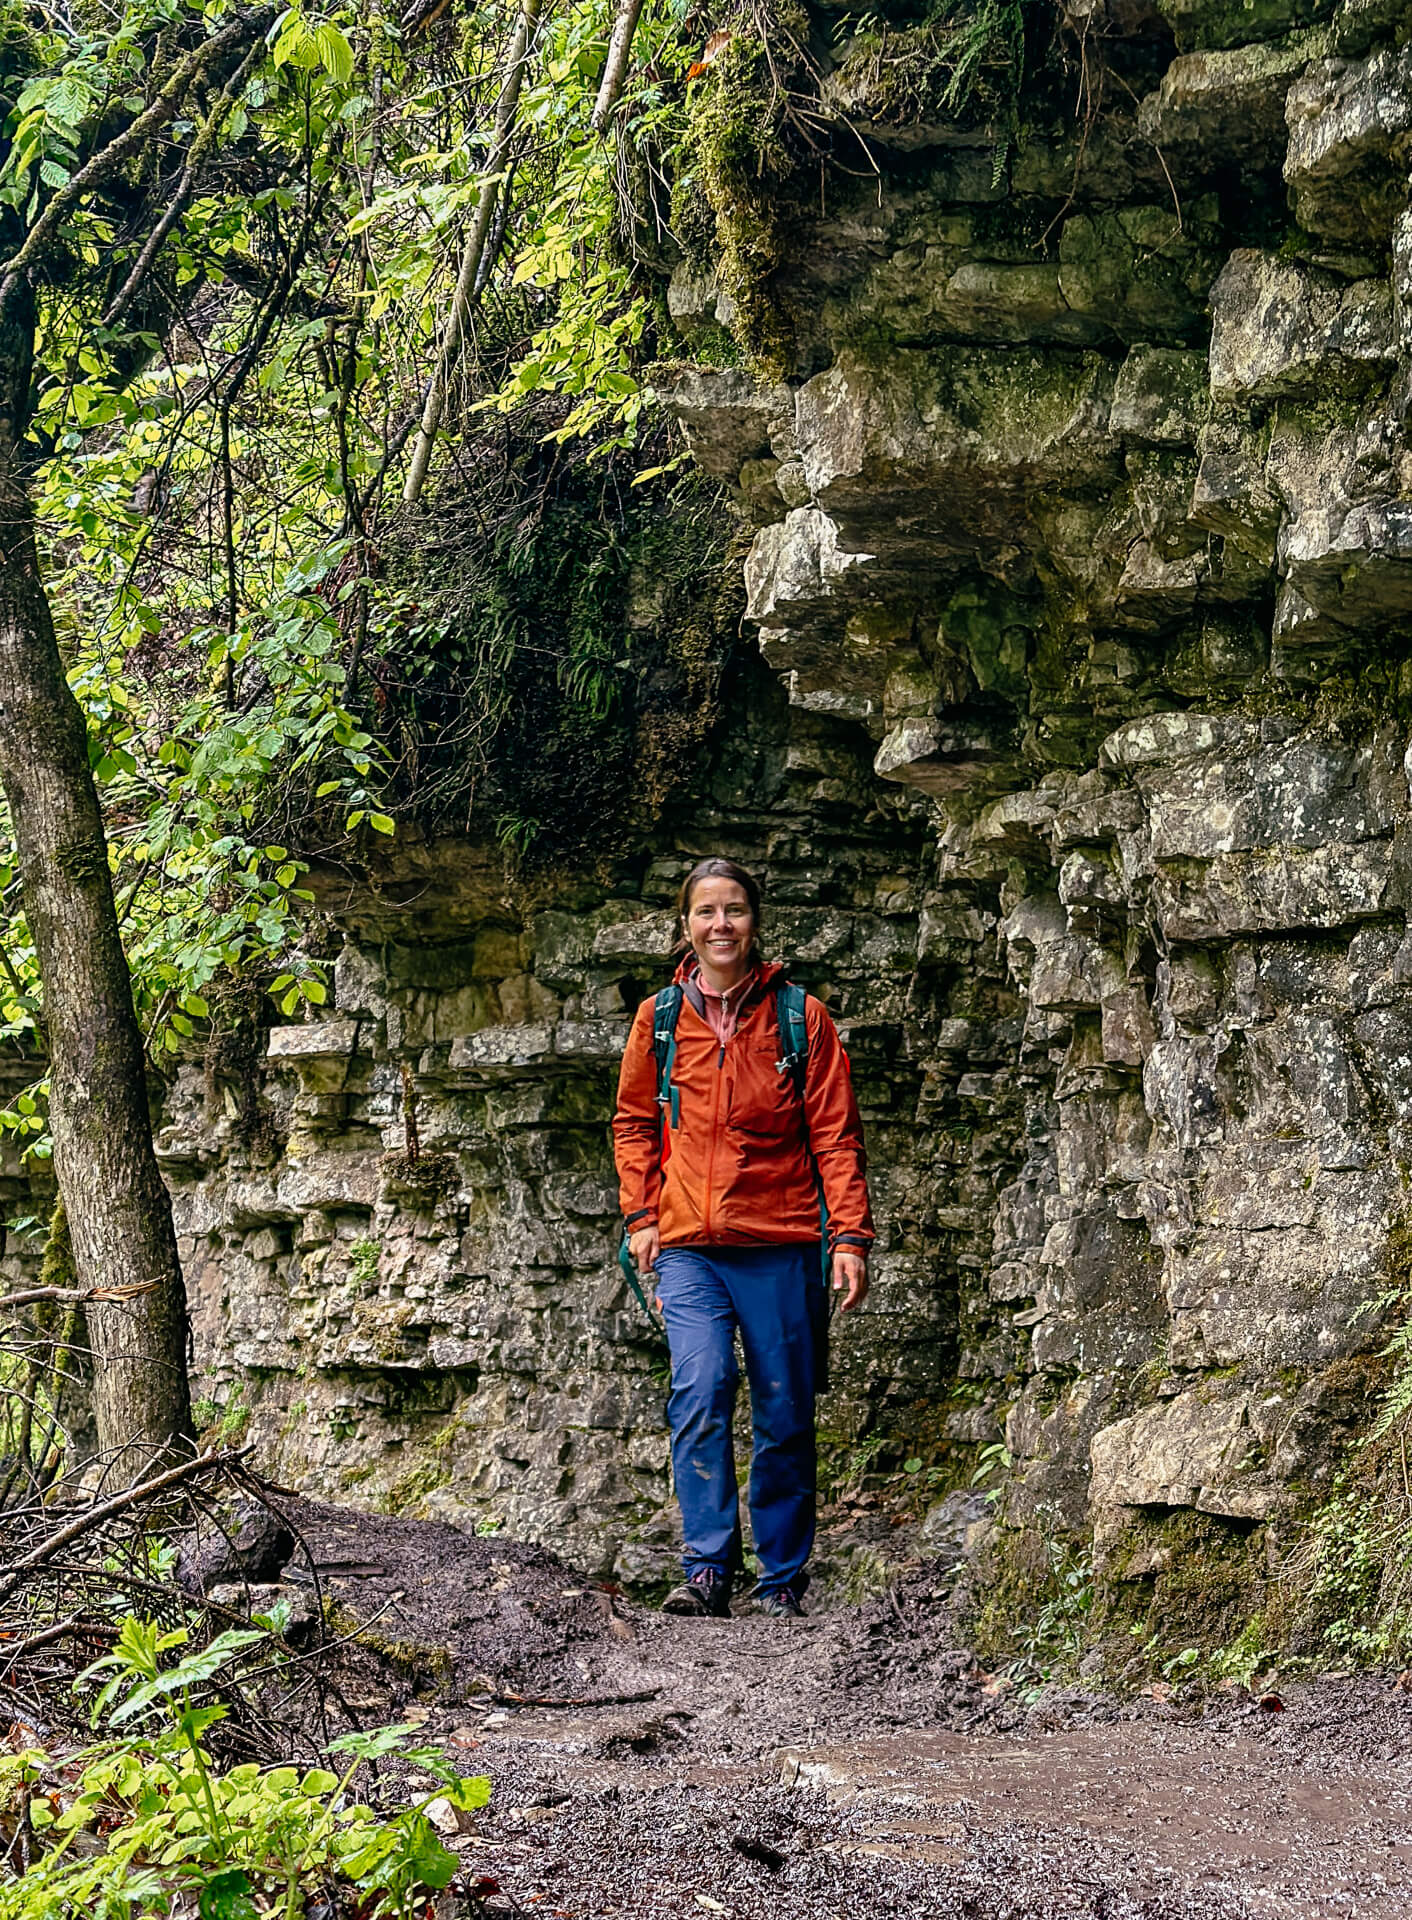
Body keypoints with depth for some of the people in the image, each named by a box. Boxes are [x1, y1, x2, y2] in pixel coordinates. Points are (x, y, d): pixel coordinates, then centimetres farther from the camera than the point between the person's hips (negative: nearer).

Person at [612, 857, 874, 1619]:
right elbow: (633, 1122, 19)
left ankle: (782, 1581, 16)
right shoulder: (659, 1019, 7)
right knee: (700, 1394, -18)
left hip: (781, 1246, 0)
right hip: (689, 1248, 1)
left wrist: (849, 1236, -5)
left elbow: (835, 1133, 2)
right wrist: (640, 1216, 8)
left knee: (785, 1418, 4)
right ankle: (706, 1569, -15)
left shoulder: (801, 1016, 2)